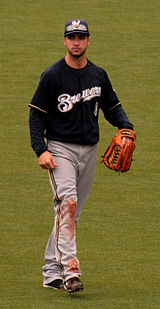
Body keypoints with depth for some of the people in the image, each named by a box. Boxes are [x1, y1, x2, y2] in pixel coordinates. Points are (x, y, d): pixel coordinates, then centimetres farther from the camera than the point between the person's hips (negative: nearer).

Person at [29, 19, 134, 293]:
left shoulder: (98, 75, 8)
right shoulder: (52, 75, -6)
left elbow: (112, 107, 17)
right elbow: (36, 114, -4)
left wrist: (125, 126, -4)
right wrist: (41, 150, -15)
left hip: (89, 150, 5)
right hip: (60, 148, -5)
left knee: (72, 212, 8)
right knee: (68, 202, -23)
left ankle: (52, 270, 18)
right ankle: (70, 268, -31)